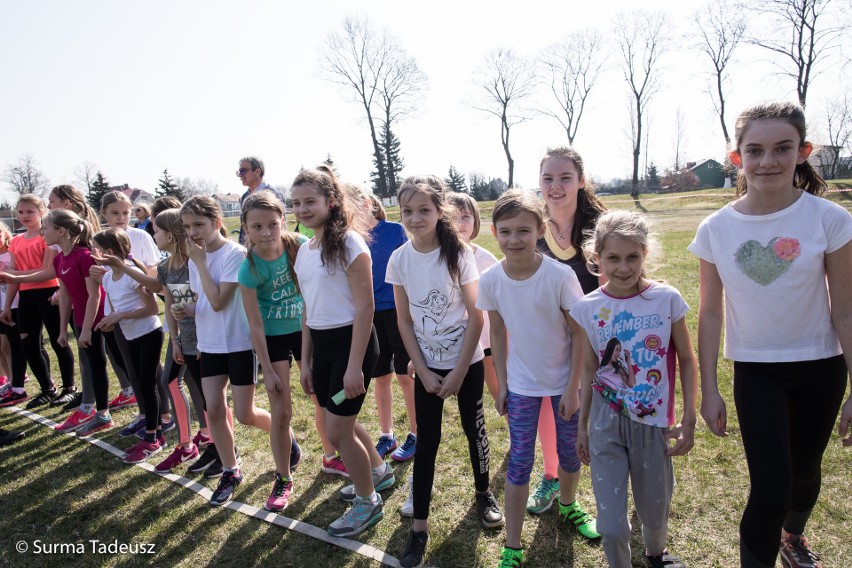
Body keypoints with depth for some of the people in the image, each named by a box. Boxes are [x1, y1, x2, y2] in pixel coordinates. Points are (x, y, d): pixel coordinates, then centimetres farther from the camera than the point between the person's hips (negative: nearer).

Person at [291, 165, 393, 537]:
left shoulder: (348, 242, -14)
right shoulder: (305, 250, 9)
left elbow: (365, 306, -17)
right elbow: (308, 308, 14)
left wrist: (355, 366, -19)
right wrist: (306, 361, 14)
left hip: (351, 341, -8)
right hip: (320, 344, 8)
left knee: (337, 430, -1)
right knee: (342, 422, 18)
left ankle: (368, 503, 23)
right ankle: (378, 471, 45)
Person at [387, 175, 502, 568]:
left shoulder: (459, 253, -13)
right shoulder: (399, 259, -6)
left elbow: (476, 316, -11)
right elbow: (405, 321, -1)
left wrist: (459, 372, -12)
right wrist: (424, 372, -5)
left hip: (467, 362, -1)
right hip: (427, 366, 2)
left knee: (474, 430, 14)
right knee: (426, 442, 6)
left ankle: (483, 492, 40)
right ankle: (419, 526, 18)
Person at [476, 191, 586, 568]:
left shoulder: (560, 276, -21)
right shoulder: (491, 281, -13)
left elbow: (579, 334, -12)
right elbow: (498, 333, 0)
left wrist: (573, 388, -10)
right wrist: (501, 385, 3)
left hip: (563, 381, 0)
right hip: (521, 385, 1)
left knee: (569, 451, 17)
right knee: (519, 463, 5)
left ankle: (567, 504, 49)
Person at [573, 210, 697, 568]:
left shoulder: (667, 299, -9)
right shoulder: (588, 308, -6)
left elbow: (686, 361, 1)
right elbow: (589, 370, 4)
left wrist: (688, 421, -3)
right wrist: (582, 427, 9)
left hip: (653, 423, 0)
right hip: (607, 423, 0)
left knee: (655, 513, 18)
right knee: (611, 526, -1)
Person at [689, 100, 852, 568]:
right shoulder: (716, 229, -10)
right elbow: (710, 313, -4)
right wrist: (707, 390, -2)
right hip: (755, 371, -1)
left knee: (805, 471, 19)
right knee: (770, 489, -7)